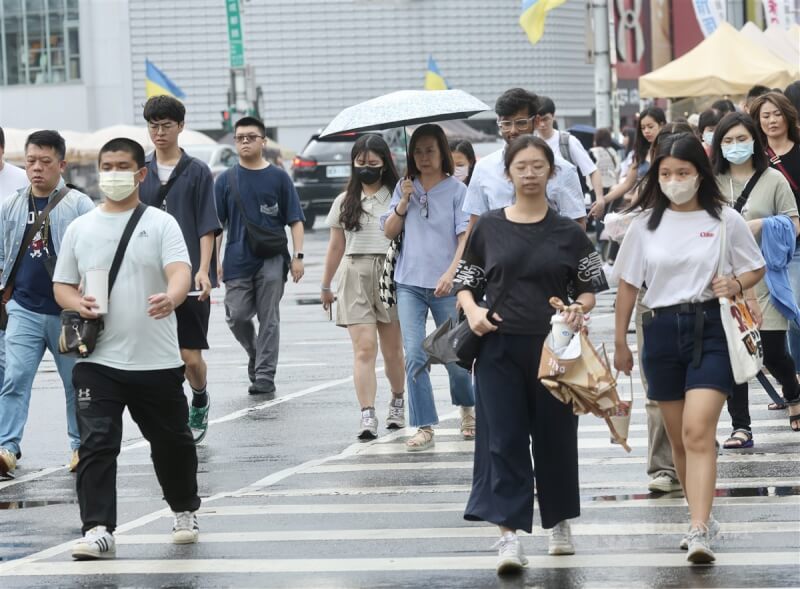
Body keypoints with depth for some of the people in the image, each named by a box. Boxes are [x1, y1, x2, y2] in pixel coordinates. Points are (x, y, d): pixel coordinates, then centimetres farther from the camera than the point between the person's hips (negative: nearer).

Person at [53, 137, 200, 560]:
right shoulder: (80, 228, 9)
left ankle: (185, 510, 37)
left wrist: (170, 298, -39)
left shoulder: (161, 223, -1)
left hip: (157, 361, -1)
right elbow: (62, 284, 14)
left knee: (171, 441, 14)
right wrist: (78, 304, -10)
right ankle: (98, 530, -14)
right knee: (96, 444, -12)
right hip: (98, 359, 1)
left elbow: (180, 271, -16)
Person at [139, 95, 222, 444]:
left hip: (191, 278, -2)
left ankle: (200, 401, 27)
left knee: (191, 354, -2)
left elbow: (207, 227, -3)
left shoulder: (197, 172, 2)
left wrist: (203, 270, -13)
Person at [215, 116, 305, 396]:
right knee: (237, 316, 0)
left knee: (269, 319, -3)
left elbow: (295, 220, 5)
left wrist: (298, 256, -4)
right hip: (237, 260, 1)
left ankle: (264, 376, 1)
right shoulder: (226, 180, 7)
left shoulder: (278, 178, 5)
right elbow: (216, 225, 8)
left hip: (271, 260, -1)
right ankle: (255, 355, 27)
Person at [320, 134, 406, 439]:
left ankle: (398, 402, 32)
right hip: (355, 277, 1)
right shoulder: (345, 201, 11)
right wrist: (325, 286, 17)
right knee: (364, 348, -10)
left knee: (392, 349, 9)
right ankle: (367, 415, -16)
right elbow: (336, 246, 15)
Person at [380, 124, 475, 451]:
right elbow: (389, 231, 8)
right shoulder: (405, 187, 10)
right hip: (409, 283, 3)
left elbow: (466, 238, -7)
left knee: (454, 356, 4)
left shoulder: (457, 190, -1)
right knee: (414, 356, -7)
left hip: (446, 286, -3)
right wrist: (404, 201, -6)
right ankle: (424, 428, -4)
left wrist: (451, 274, -20)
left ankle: (468, 409, 33)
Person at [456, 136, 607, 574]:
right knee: (503, 438, -7)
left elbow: (591, 286, 9)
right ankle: (508, 533, -10)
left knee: (555, 437, 9)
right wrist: (472, 311, -9)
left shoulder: (568, 233, 4)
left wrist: (579, 308, -12)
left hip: (553, 346, 0)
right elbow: (466, 282, 11)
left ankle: (559, 522, 29)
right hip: (499, 346, 0)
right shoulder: (488, 228, 5)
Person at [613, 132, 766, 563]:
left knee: (698, 432, -17)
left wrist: (736, 285, -12)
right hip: (662, 330, 4)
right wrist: (620, 342, 11)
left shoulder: (725, 220, -1)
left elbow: (756, 269, 10)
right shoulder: (645, 224, 6)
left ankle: (699, 532, -22)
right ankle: (702, 518, 25)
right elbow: (628, 284, 11)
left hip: (709, 329, -4)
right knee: (679, 438, 10)